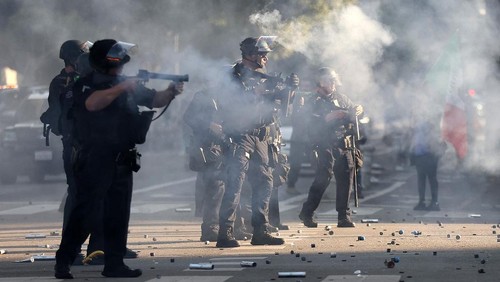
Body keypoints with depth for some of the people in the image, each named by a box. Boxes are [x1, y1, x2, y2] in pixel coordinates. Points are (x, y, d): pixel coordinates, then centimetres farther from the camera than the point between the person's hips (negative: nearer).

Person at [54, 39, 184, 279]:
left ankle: (114, 263, 15)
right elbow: (93, 103, -27)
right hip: (93, 159, -7)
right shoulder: (86, 85, -6)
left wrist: (171, 92, -6)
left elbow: (154, 100, 14)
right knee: (84, 211, -9)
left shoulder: (129, 83, 14)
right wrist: (122, 87, -28)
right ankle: (63, 262, -6)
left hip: (122, 160, 7)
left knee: (118, 214, 9)